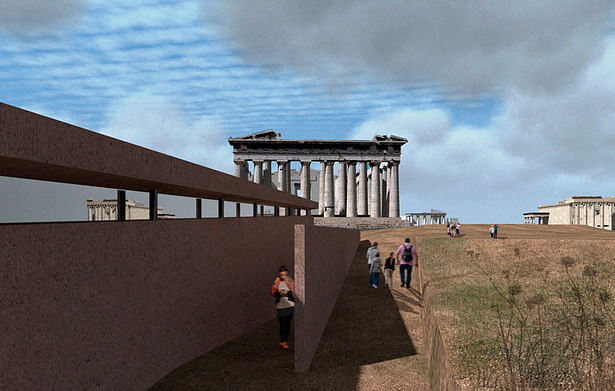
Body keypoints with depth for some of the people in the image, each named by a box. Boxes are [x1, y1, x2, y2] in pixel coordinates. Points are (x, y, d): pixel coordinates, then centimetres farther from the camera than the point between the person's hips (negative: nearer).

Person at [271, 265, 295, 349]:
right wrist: (279, 293, -18)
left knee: (288, 324, 6)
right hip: (280, 306, -1)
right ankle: (282, 341, -3)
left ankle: (285, 340, 18)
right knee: (283, 324, -9)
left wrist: (287, 292, -21)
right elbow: (273, 293, 2)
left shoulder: (290, 282, 0)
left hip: (290, 305, 1)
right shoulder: (276, 282, 1)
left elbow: (294, 293, -3)